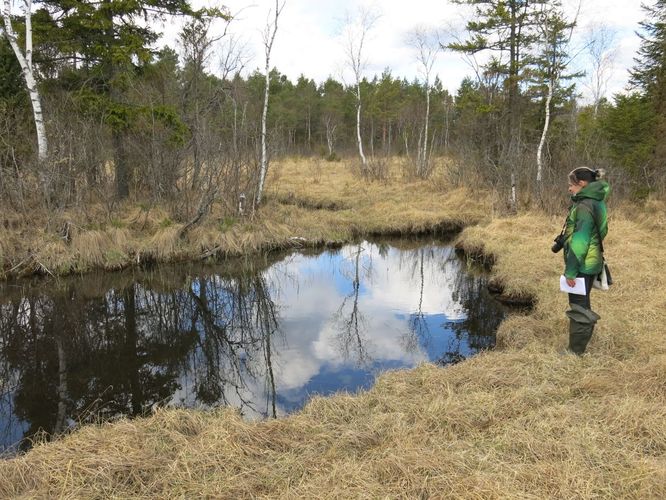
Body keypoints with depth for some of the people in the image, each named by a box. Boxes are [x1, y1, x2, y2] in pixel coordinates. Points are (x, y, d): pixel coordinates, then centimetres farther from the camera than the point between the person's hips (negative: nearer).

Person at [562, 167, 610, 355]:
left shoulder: (584, 206, -19)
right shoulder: (594, 202, 10)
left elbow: (579, 242, -23)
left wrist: (570, 270, -19)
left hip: (582, 265, -10)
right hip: (589, 263, 10)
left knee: (578, 307, 0)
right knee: (582, 305, 19)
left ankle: (576, 352, 11)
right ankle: (579, 347, 30)